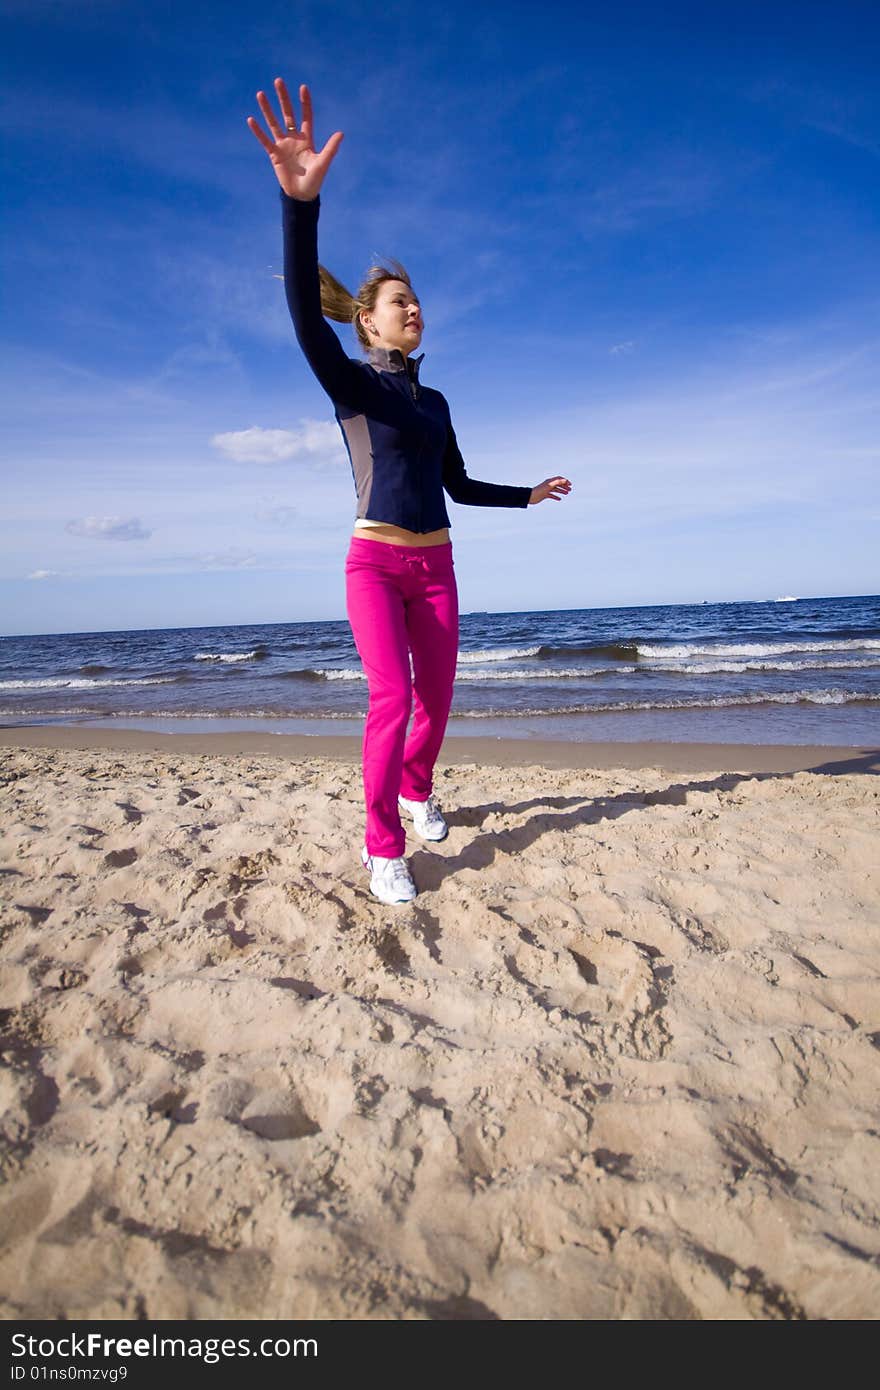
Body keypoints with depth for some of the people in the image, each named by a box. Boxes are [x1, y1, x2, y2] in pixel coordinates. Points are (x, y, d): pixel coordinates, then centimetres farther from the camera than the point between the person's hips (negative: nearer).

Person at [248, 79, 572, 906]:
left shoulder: (435, 401, 15)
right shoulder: (350, 385, -2)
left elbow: (459, 486, 22)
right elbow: (304, 312, -22)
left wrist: (528, 496, 27)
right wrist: (301, 204, -38)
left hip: (435, 567, 6)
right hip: (374, 563, -6)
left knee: (436, 699, 10)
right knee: (391, 698, -19)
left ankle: (417, 791, 36)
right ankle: (382, 848, -8)